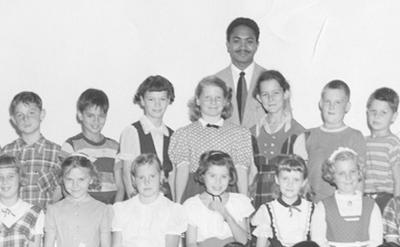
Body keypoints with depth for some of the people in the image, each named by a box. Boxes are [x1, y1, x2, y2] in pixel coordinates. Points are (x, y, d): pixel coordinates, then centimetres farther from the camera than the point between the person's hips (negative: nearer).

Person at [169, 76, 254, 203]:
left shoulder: (239, 133, 9)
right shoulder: (184, 133, 9)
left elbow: (241, 172, 2)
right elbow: (182, 170, 3)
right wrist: (178, 204, -6)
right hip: (193, 194, 0)